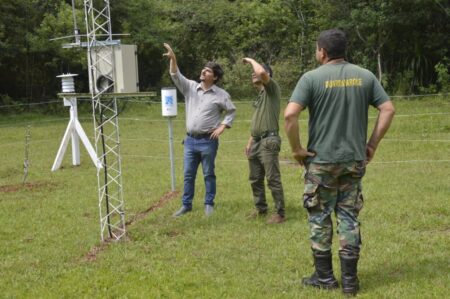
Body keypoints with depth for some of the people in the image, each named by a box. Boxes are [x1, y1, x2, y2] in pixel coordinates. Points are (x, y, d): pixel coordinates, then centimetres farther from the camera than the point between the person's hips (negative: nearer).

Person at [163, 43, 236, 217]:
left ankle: (209, 204, 16)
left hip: (208, 141, -4)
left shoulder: (221, 94, -2)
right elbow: (176, 76, -5)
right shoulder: (190, 87, 7)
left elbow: (232, 111, 5)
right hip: (190, 140, 4)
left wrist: (222, 127, -6)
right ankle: (186, 205, 17)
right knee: (188, 175, 9)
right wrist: (173, 59, -19)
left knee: (208, 174, 5)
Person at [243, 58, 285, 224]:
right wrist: (250, 141, 20)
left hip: (268, 141, -9)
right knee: (255, 178, 14)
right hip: (256, 141, 9)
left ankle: (279, 213, -2)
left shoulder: (272, 88, -5)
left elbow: (261, 71, -25)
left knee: (273, 179, -7)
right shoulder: (260, 95, 21)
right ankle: (260, 209, 26)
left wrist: (251, 61, -6)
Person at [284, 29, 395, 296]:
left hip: (321, 160, -3)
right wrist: (372, 144, 7)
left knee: (320, 217, 10)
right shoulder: (365, 76, 3)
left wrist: (296, 148, -7)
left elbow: (290, 115, -19)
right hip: (355, 159, 3)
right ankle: (350, 279, 12)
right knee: (349, 217, 10)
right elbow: (388, 109, 1)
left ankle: (324, 276, 17)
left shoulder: (312, 78, -9)